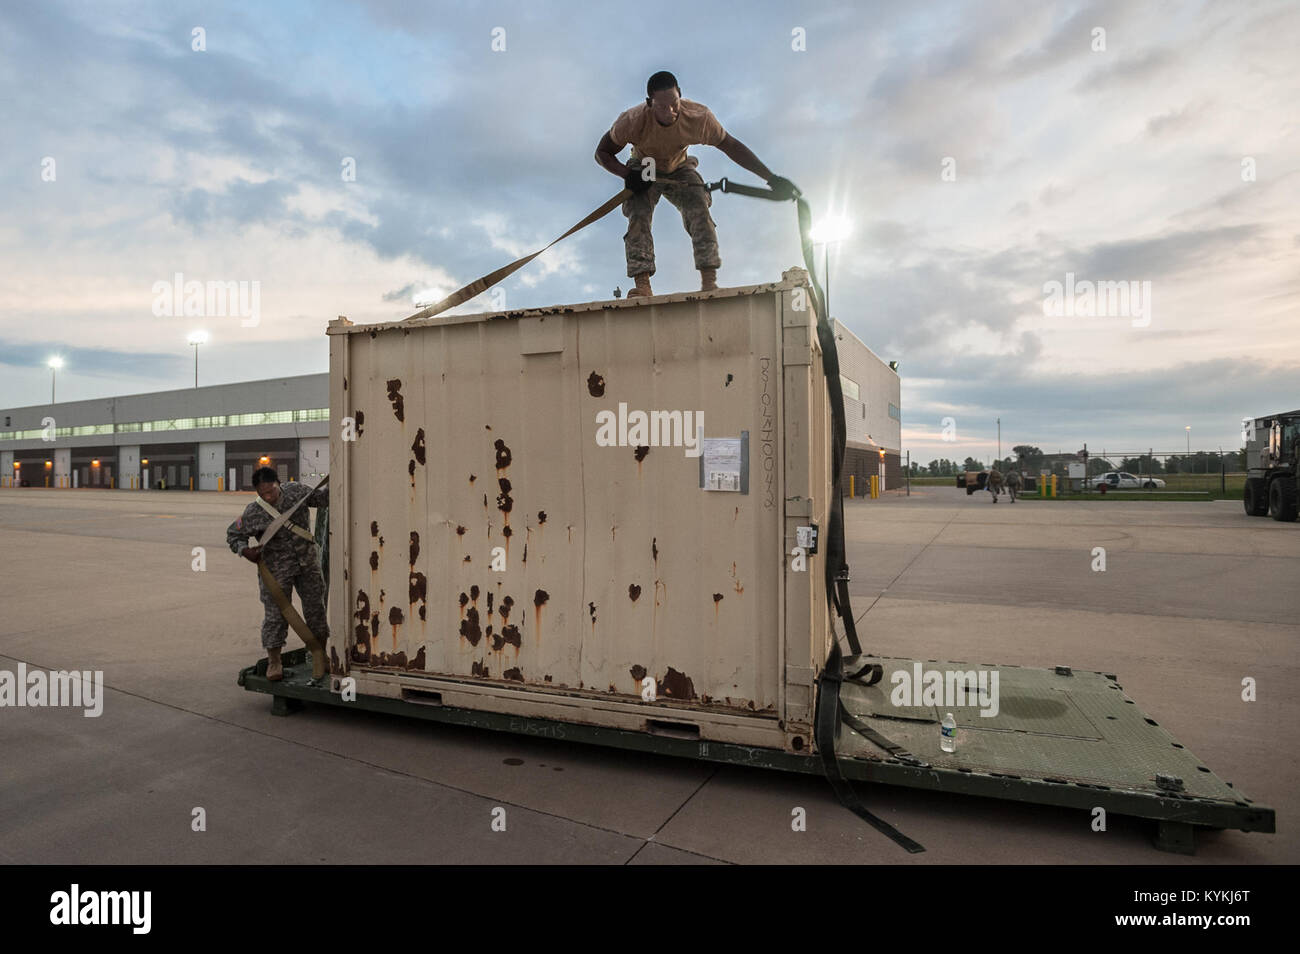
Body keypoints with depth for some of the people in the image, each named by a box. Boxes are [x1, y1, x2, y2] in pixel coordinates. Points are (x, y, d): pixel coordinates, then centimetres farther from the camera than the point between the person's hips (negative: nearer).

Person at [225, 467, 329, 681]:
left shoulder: (295, 490, -4)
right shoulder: (253, 513, -12)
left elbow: (321, 498, 10)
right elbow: (233, 534, 0)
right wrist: (244, 550, -18)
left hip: (308, 563, 3)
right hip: (276, 569, -3)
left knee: (316, 609, 9)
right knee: (276, 614, 0)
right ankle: (274, 661, 18)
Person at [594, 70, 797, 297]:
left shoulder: (699, 117, -30)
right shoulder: (633, 121, -32)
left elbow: (732, 146, -19)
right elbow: (602, 153, -17)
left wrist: (772, 179, -21)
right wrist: (627, 174, -36)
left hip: (679, 170, 1)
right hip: (643, 172, -1)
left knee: (699, 211, -23)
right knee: (638, 215, -26)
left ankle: (709, 282, -28)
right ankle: (642, 285, -31)